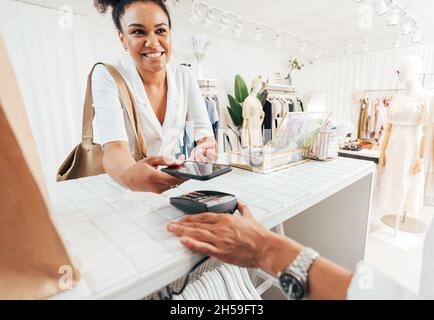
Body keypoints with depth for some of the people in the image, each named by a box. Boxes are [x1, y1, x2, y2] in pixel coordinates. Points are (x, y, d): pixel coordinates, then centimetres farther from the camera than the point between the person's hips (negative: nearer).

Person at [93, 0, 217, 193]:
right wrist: (130, 175, -48)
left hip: (176, 181, 2)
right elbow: (114, 148, -26)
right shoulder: (107, 77, -13)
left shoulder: (185, 77, -3)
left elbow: (205, 133, -8)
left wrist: (204, 151, -31)